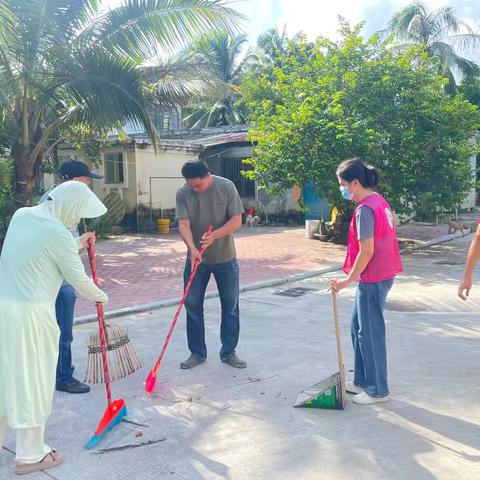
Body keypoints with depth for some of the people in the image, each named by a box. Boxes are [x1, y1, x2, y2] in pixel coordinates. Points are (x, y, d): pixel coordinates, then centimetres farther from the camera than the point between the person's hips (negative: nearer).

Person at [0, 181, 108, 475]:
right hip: (31, 315, -8)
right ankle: (30, 456, 22)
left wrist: (76, 247, 24)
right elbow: (79, 280, -7)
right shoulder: (58, 235, -17)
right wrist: (100, 297, 11)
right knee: (32, 383, 7)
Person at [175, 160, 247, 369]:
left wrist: (213, 236, -27)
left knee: (231, 306, 6)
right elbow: (183, 224, -15)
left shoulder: (226, 187, -11)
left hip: (225, 258, -1)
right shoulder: (183, 193, -8)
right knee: (192, 305, 5)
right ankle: (197, 353, 20)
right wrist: (192, 248, -33)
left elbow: (236, 220, -12)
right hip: (196, 258, 1)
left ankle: (228, 352, 20)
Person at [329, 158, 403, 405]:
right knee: (358, 326, 19)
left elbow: (366, 252, -22)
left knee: (370, 333, 2)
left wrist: (348, 280, -12)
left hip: (373, 279, -10)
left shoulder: (365, 209, -20)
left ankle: (378, 390, 16)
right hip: (382, 274, 10)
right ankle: (362, 380, 30)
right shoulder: (379, 201, 9)